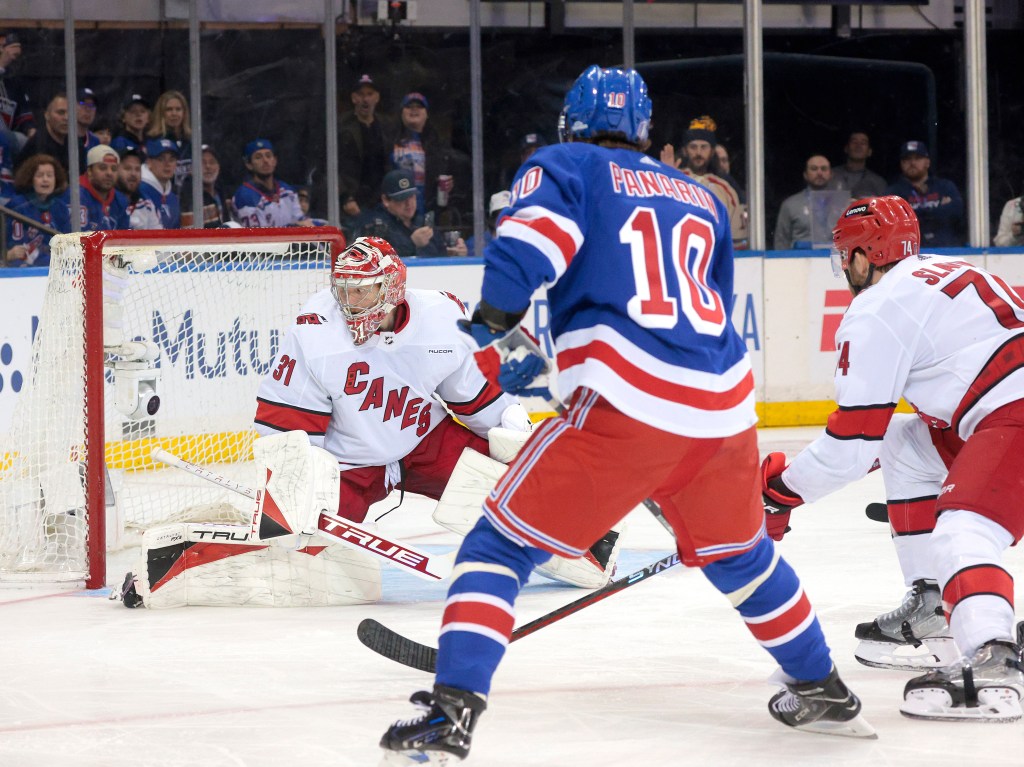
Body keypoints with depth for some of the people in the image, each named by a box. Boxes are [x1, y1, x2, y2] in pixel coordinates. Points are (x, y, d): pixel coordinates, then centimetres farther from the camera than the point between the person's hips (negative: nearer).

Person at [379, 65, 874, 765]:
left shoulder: (564, 169, 9)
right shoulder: (701, 199, 26)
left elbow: (527, 246, -12)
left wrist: (493, 323, -1)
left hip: (625, 408, -5)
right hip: (726, 405, 5)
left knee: (501, 544, 2)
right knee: (738, 552, 30)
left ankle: (451, 709, -12)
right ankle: (823, 692, 40)